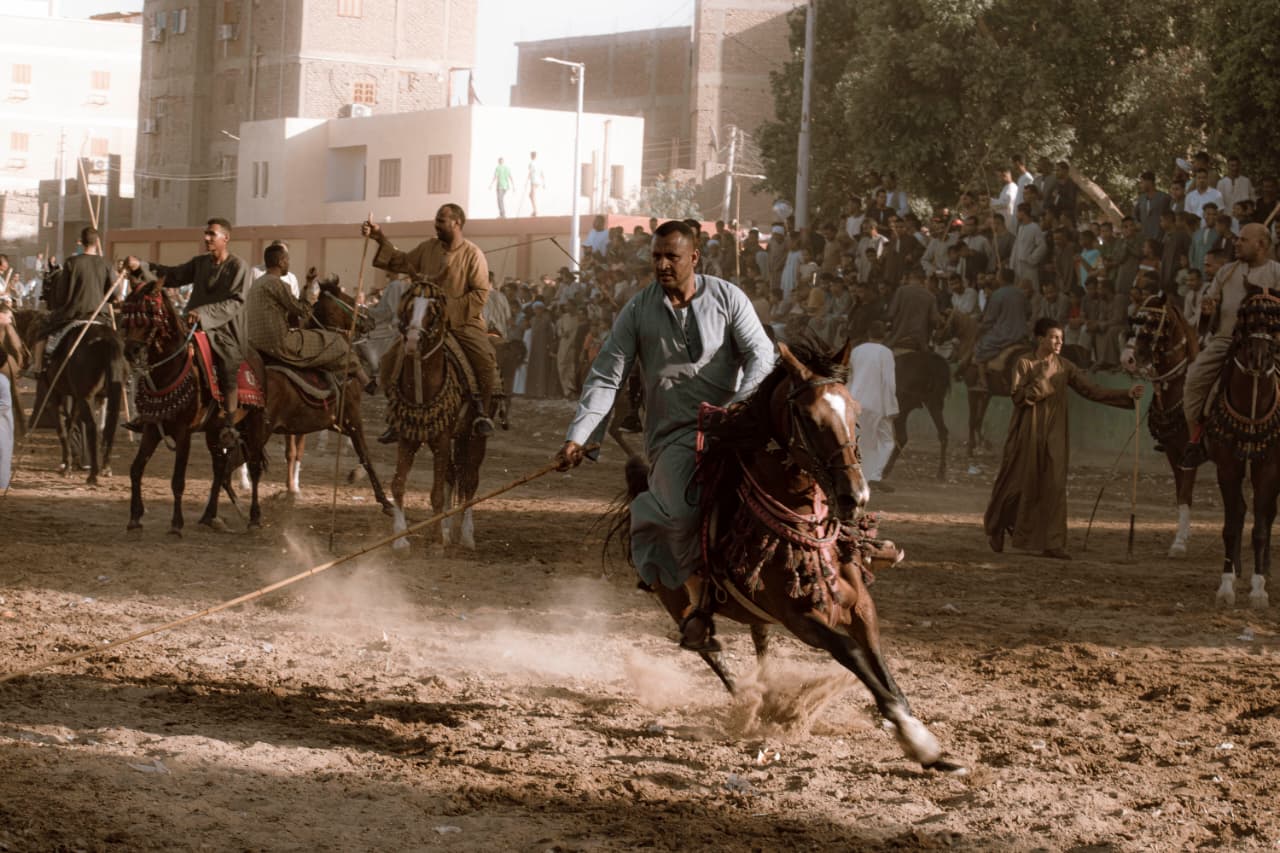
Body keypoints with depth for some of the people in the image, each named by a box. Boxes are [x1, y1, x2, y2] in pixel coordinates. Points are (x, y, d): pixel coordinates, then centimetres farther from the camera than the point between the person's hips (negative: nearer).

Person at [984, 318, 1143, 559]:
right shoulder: (1025, 363, -5)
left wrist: (1127, 394, -9)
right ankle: (995, 528, 30)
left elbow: (1092, 391, 0)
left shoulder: (1064, 367, 5)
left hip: (1054, 436, 3)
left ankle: (1052, 544, -2)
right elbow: (1018, 397, -13)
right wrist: (1043, 379, -17)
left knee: (1054, 486, -4)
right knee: (1020, 484, 5)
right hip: (1028, 433, -3)